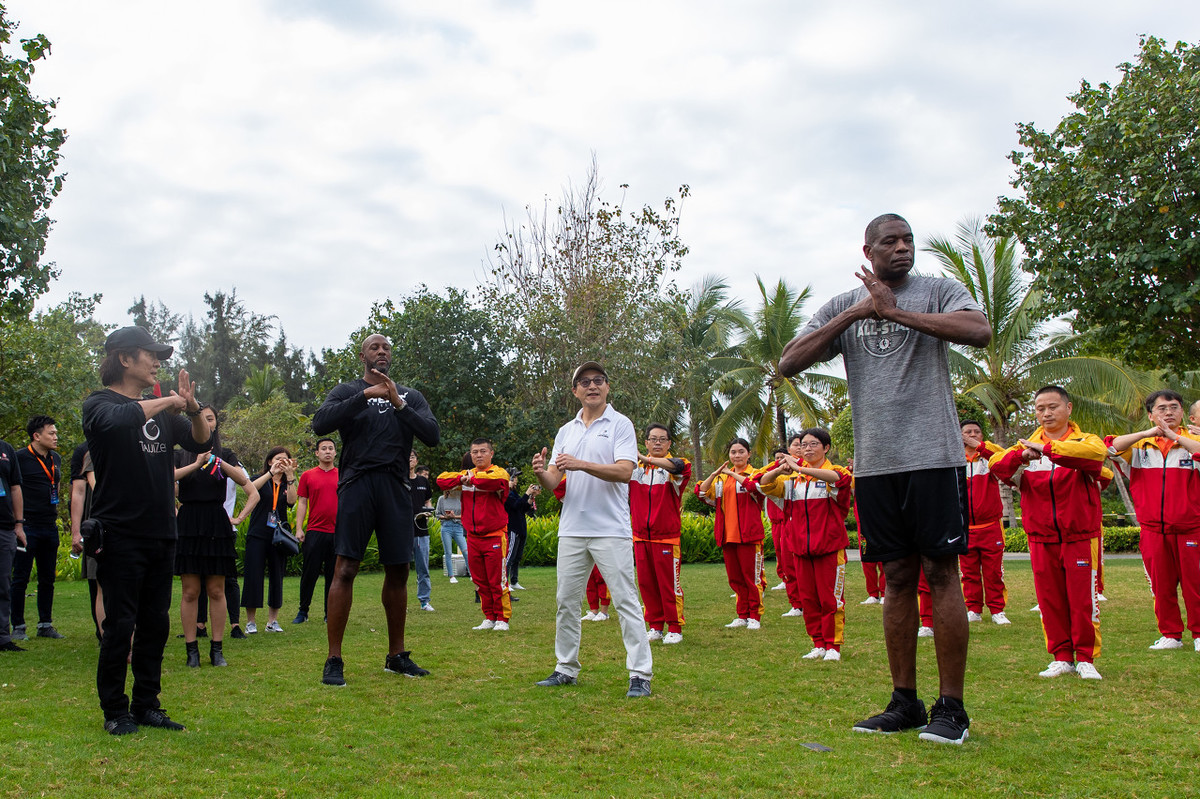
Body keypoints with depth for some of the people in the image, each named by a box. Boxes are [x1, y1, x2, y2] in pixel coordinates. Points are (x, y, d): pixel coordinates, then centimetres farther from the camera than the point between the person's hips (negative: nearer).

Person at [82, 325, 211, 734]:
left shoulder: (160, 413, 15)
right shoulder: (99, 404, -4)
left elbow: (200, 442, 14)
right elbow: (117, 420, -27)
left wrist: (192, 409, -5)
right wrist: (167, 402, -15)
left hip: (161, 535, 6)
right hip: (121, 535, -6)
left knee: (155, 625, 10)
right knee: (120, 626, -2)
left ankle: (146, 704, 20)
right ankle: (115, 710, 10)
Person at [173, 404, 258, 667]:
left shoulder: (225, 455, 9)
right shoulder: (180, 455, 9)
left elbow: (253, 493, 0)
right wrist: (197, 464, -20)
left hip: (217, 526, 0)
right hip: (188, 526, 0)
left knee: (216, 591, 1)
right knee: (190, 591, -2)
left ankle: (217, 649, 6)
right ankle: (191, 650, 4)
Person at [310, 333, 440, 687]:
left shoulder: (410, 396, 15)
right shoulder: (347, 392, 8)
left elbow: (433, 436, 1)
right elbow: (320, 424, -11)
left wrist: (398, 403, -10)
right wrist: (365, 395, -16)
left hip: (394, 489, 3)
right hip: (356, 485, -3)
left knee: (398, 571, 8)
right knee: (345, 570, -8)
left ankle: (396, 655, 20)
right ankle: (334, 660, -2)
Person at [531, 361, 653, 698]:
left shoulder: (620, 425, 0)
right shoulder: (565, 431, 14)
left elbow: (624, 471, -14)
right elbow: (553, 483, 9)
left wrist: (582, 464, -25)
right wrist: (541, 472, -14)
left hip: (611, 530, -5)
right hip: (572, 530, 5)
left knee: (625, 600, -6)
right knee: (566, 601, 10)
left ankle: (640, 673, -2)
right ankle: (566, 668, 22)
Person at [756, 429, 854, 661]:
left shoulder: (834, 471, 0)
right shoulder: (793, 477, 13)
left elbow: (838, 477, -24)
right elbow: (764, 484, 4)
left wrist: (800, 468, -32)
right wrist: (779, 470, -18)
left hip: (829, 546, -4)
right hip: (800, 546, 4)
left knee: (830, 598, -2)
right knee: (808, 598, 7)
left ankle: (833, 645, 9)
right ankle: (818, 644, 17)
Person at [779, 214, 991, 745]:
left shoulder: (938, 291, 4)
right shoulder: (842, 306, 12)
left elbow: (979, 331, -17)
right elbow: (788, 364, 1)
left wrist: (894, 310, -15)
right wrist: (854, 314, -7)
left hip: (933, 455, -3)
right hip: (875, 461, 3)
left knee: (941, 572, -1)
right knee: (898, 577, 9)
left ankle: (951, 706, 7)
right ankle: (904, 701, 17)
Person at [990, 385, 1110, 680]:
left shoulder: (1085, 440, 2)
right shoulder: (1027, 446, 11)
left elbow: (1095, 453, -24)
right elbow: (996, 465, -6)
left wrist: (1047, 449, -32)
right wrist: (1020, 457, -28)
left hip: (1081, 536, -3)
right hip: (1041, 538, 3)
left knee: (1083, 598, -1)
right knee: (1050, 599, 5)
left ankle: (1085, 658, 12)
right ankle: (1061, 657, 16)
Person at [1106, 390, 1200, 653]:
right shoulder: (1140, 445, 8)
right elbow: (1110, 447, -10)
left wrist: (1175, 436, -20)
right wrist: (1147, 433, -16)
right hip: (1153, 529, 2)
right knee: (1161, 585, 7)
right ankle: (1170, 635, 18)